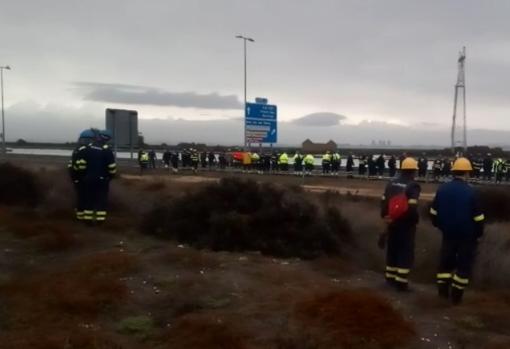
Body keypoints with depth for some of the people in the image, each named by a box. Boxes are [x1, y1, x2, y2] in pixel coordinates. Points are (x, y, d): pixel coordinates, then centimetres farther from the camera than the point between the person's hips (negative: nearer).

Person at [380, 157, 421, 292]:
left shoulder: (391, 184, 4)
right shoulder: (413, 186, -15)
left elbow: (384, 202, 5)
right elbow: (412, 208, -23)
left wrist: (385, 217, 14)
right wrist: (415, 220, -7)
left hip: (392, 223, 6)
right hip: (406, 224, -6)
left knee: (392, 250, 17)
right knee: (406, 253, 3)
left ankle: (390, 277, 26)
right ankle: (401, 281, 2)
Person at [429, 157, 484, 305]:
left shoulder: (442, 189, -2)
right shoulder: (471, 191, -16)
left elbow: (434, 212, 6)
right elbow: (478, 217, -11)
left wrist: (439, 225, 20)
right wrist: (478, 233, 3)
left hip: (448, 233, 4)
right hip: (467, 235, -4)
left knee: (446, 261, 17)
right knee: (464, 265, 7)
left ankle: (443, 291, 20)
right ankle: (456, 296, 10)